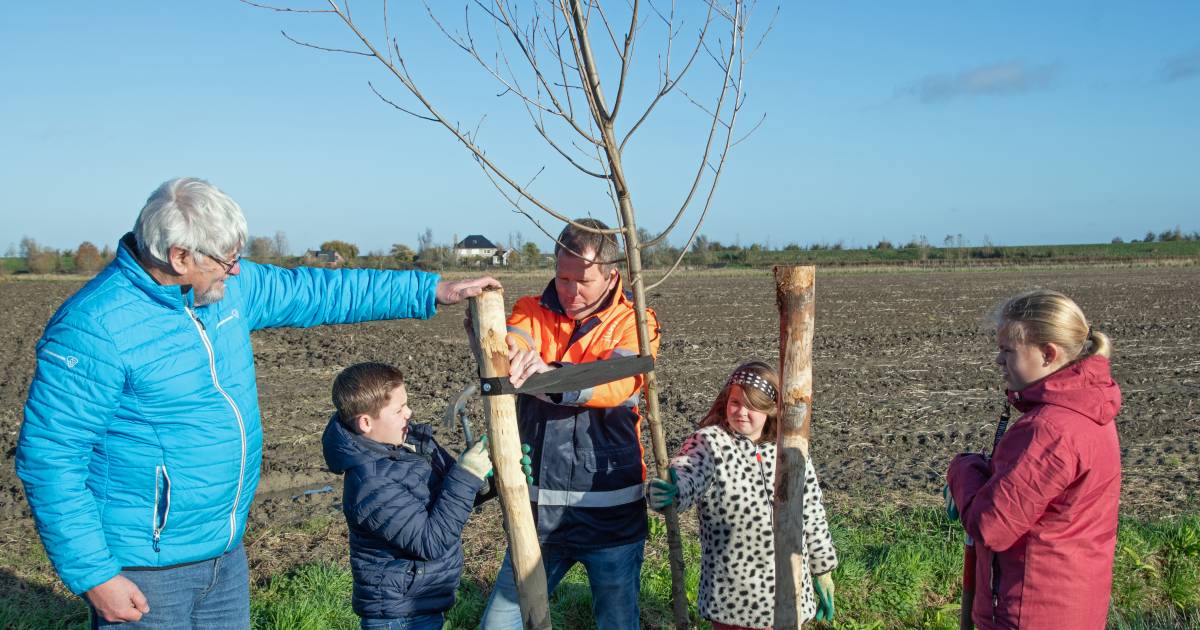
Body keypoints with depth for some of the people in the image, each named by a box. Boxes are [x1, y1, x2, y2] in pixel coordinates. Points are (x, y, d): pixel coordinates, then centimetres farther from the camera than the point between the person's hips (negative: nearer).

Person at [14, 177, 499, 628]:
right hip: (144, 570, -7)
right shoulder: (93, 328, -22)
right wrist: (93, 576, -20)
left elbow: (316, 291, 10)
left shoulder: (228, 286, 1)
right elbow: (49, 459, -20)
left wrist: (432, 291, 10)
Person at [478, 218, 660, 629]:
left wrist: (549, 374, -41)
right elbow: (512, 340, -17)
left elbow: (619, 381, -23)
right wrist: (510, 352, -43)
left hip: (610, 513, -2)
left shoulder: (633, 322, -3)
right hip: (539, 509, 3)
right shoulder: (532, 312, 5)